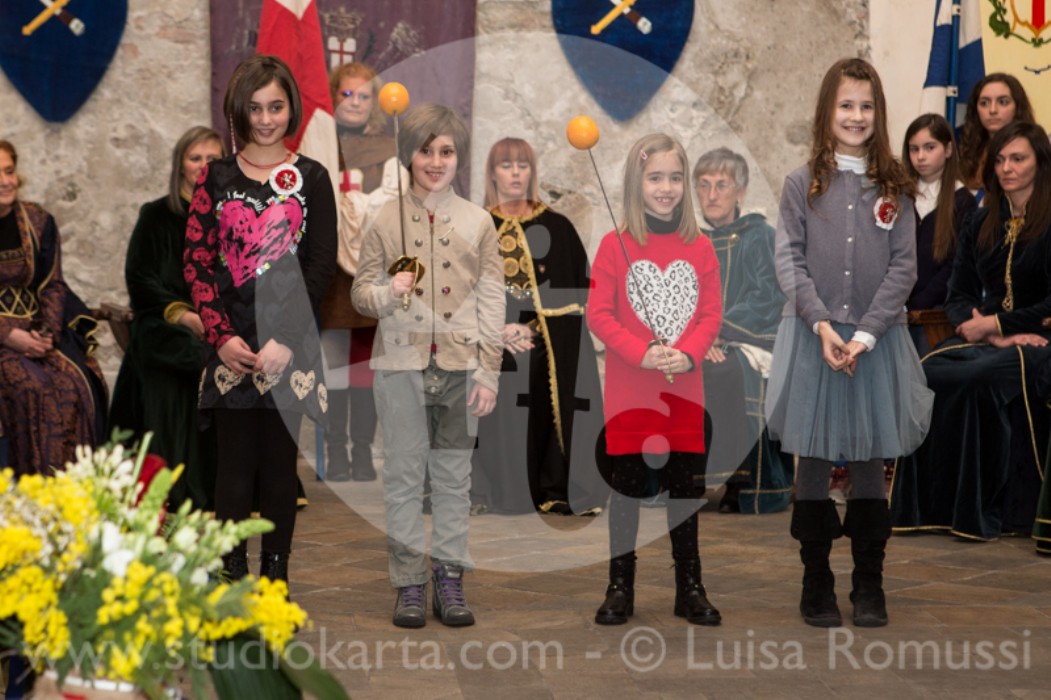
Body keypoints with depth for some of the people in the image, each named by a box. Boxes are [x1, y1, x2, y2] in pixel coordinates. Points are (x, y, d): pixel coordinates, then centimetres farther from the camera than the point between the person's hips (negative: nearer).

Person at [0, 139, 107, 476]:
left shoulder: (38, 221, 8)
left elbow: (52, 285, 7)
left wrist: (47, 332, -11)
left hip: (36, 328, 4)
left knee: (75, 384, -21)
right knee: (29, 386, -29)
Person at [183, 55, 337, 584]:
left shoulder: (311, 178, 5)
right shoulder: (217, 178, 8)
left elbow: (321, 267, 0)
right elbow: (195, 262, 3)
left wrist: (285, 341, -10)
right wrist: (222, 337, -9)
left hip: (289, 345, -1)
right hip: (230, 345, 1)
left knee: (279, 462, 3)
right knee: (234, 464, 0)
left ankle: (276, 575, 12)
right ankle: (232, 576, 6)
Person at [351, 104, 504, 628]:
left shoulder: (478, 222, 6)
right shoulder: (386, 221, 4)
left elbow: (492, 303, 5)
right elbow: (360, 292, 7)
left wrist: (488, 372, -1)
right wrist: (387, 293, -16)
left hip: (460, 365, 1)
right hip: (401, 364, -1)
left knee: (454, 476, 5)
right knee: (403, 474, 2)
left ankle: (450, 580, 13)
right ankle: (409, 583, 8)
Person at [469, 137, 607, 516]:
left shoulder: (557, 228, 9)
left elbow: (580, 287, 6)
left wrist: (534, 327, -7)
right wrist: (498, 328, -14)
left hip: (550, 351, 1)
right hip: (492, 348, -1)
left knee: (543, 419, -6)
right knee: (500, 423, -6)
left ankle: (554, 492, -1)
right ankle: (501, 493, 1)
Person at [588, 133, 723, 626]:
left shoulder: (700, 248, 3)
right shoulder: (615, 245, -5)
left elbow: (711, 314, 2)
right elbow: (598, 313, -8)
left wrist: (687, 354, -16)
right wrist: (641, 354, -19)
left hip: (685, 392, 2)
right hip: (628, 394, -2)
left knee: (684, 488, 9)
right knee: (627, 488, 5)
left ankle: (690, 589, 18)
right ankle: (620, 589, 14)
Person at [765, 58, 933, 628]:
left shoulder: (894, 189, 4)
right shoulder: (802, 184, 2)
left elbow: (903, 268, -1)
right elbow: (789, 261, -3)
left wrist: (866, 333, -12)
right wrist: (822, 324, -16)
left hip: (876, 339, 1)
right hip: (812, 338, -1)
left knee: (869, 459, 7)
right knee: (813, 459, 5)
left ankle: (869, 586, 16)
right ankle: (816, 583, 14)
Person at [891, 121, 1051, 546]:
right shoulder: (980, 225, 15)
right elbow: (959, 297, 8)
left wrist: (996, 324, -13)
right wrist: (996, 334, -11)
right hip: (985, 338, 5)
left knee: (977, 380, -35)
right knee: (926, 374, -26)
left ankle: (987, 511, -26)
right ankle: (931, 506, -23)